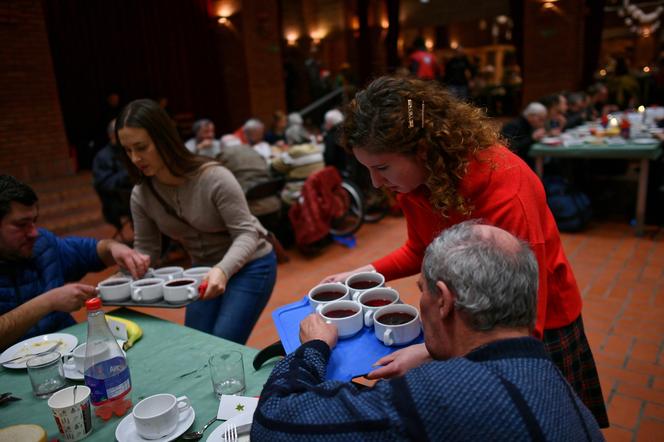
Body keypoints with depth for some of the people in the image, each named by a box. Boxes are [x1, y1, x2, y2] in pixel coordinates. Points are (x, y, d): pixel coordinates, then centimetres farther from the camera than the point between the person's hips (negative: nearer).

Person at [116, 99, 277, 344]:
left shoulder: (214, 178, -26)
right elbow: (145, 249, 0)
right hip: (205, 270, 6)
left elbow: (246, 234, -25)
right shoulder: (141, 195, -8)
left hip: (250, 266, -5)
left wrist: (223, 270, -42)